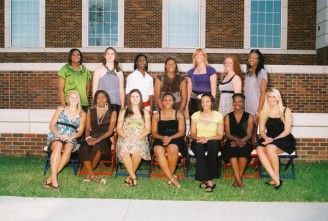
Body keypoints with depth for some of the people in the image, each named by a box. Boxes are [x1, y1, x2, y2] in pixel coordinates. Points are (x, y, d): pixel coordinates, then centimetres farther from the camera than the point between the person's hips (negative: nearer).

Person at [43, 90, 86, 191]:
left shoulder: (82, 114, 15)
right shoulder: (61, 109, 14)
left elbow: (80, 131, 6)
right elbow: (51, 125, 6)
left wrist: (71, 137, -14)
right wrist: (59, 135, -12)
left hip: (70, 139, 1)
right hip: (55, 137, -1)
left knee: (68, 149, -35)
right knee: (58, 146, -37)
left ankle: (51, 178, -35)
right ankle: (54, 180, -43)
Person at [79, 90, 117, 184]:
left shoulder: (112, 112, 9)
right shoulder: (90, 112, 19)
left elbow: (110, 131, -1)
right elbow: (87, 128, 12)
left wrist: (98, 139, -17)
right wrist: (88, 137, -12)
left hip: (105, 139, -2)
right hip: (92, 138, 2)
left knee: (98, 147, -37)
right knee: (83, 148, -32)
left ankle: (89, 174, -19)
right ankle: (93, 177, -25)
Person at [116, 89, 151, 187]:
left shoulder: (145, 112, 17)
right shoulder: (123, 112, 19)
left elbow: (147, 129, 7)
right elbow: (119, 128, 10)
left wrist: (138, 137, -11)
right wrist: (125, 136, -10)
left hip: (140, 139, -1)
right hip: (125, 139, 1)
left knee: (136, 151, -36)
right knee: (124, 150, -35)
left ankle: (130, 175, -17)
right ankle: (133, 176, -25)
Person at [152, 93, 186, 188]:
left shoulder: (179, 115, 13)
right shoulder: (156, 116, 16)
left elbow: (182, 132, 4)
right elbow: (154, 133, 8)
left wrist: (170, 137, -15)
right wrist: (162, 137, -14)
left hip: (175, 139, -1)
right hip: (160, 140, 1)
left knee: (172, 148, -37)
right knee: (158, 150, -34)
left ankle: (171, 174, -17)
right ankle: (171, 177, -29)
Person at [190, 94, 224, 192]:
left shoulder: (218, 116, 3)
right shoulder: (195, 115, 7)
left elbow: (220, 135, -2)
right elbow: (192, 134, 5)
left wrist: (207, 138, -19)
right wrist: (198, 138, -18)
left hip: (213, 141, -1)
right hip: (198, 142, 1)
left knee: (213, 144, -37)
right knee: (199, 146, -36)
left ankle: (206, 179, -30)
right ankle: (209, 181, -36)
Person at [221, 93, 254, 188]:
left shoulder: (249, 117, 13)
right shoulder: (228, 117, 14)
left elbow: (249, 134, 2)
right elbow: (227, 134, 3)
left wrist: (241, 141, -19)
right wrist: (236, 140, -18)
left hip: (245, 142, 0)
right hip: (232, 142, 0)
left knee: (243, 150, -35)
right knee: (231, 150, -34)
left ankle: (238, 178, -27)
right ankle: (239, 180, -36)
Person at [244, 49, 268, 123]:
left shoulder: (262, 72, -7)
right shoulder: (248, 72, 13)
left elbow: (263, 93, -12)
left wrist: (258, 111, -18)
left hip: (256, 109, -6)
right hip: (247, 109, 6)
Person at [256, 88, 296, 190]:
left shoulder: (286, 111, 2)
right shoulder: (263, 112, 12)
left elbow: (287, 131, -4)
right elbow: (261, 130, 10)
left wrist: (274, 139, -17)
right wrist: (266, 138, -13)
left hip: (283, 140, -3)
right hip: (269, 140, 3)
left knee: (270, 148, -35)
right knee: (259, 149, -31)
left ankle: (276, 178, -17)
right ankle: (276, 179, -31)